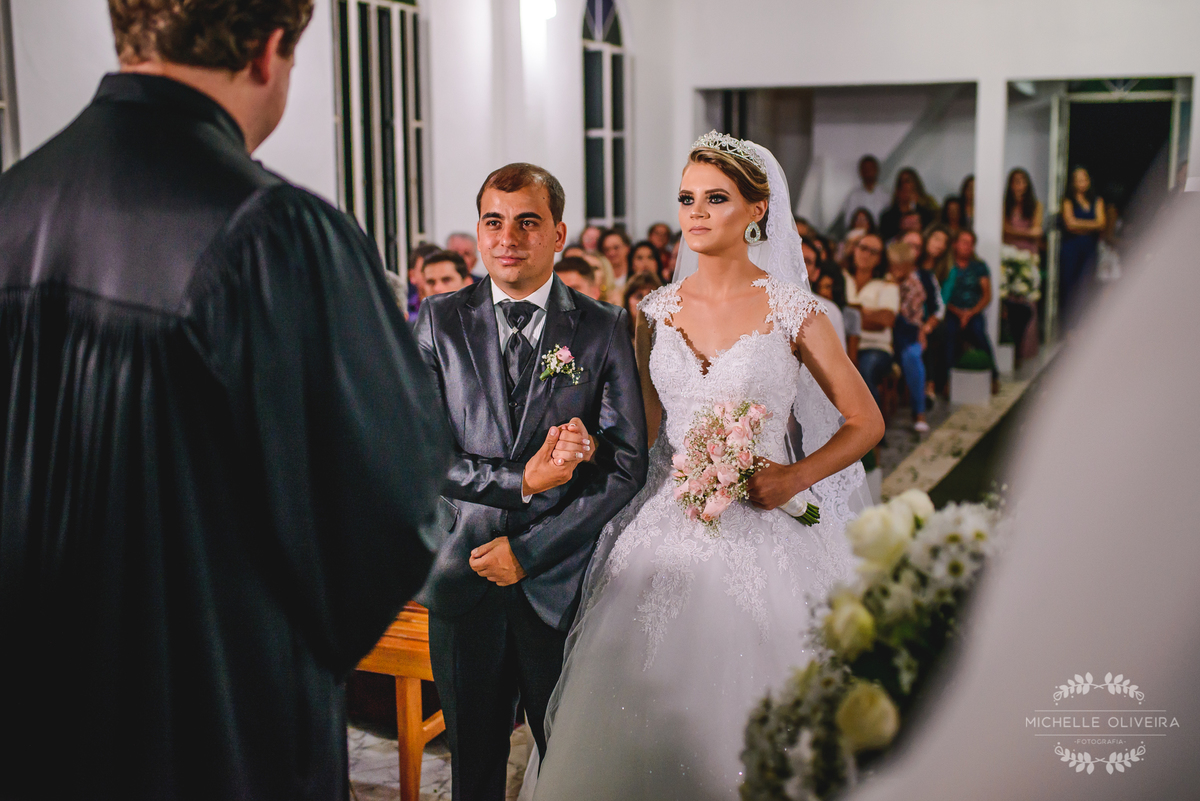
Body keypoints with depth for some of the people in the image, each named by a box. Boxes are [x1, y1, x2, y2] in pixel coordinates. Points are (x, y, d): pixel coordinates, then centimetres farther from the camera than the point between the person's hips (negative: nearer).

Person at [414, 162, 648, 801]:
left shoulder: (603, 328, -1)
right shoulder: (440, 322, 2)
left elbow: (627, 465, -6)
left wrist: (526, 550, -10)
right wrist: (520, 481, -17)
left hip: (562, 579, 0)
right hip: (462, 577, 1)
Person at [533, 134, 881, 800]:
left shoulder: (791, 311, -2)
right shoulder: (656, 311, 8)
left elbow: (865, 423, 3)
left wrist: (793, 478, -9)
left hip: (760, 534, -3)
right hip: (669, 530, 3)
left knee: (749, 715, 1)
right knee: (648, 710, 4)